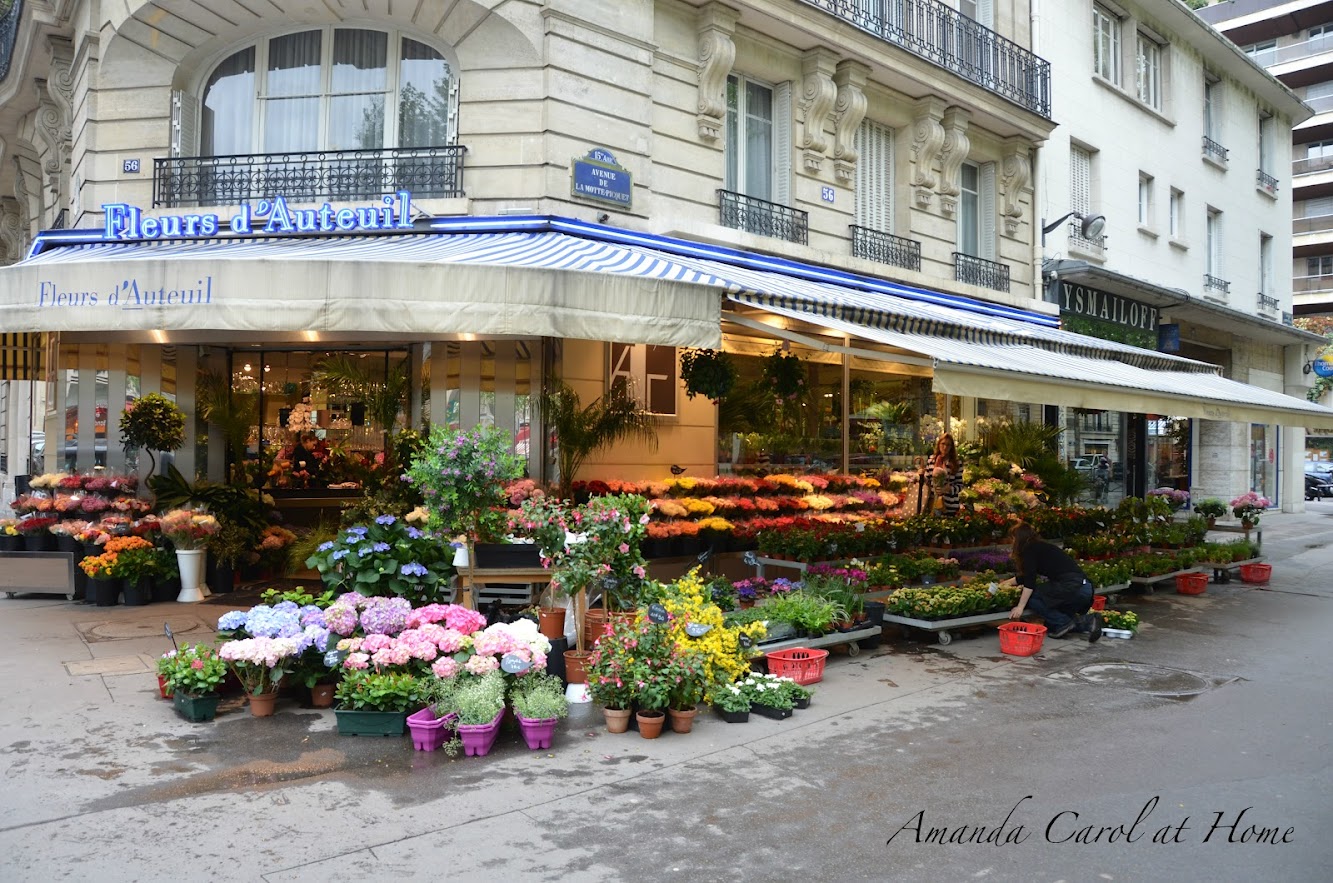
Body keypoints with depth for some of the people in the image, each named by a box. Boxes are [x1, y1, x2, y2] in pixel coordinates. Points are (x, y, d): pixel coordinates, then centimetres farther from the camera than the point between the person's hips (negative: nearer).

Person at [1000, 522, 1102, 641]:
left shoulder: (1030, 549, -1)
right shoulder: (1041, 547, 25)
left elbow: (1029, 580, -11)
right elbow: (1027, 576, 39)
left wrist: (1020, 606, -8)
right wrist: (1007, 582, 52)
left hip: (1071, 587, -9)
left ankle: (1064, 623, -2)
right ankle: (1088, 620, 5)